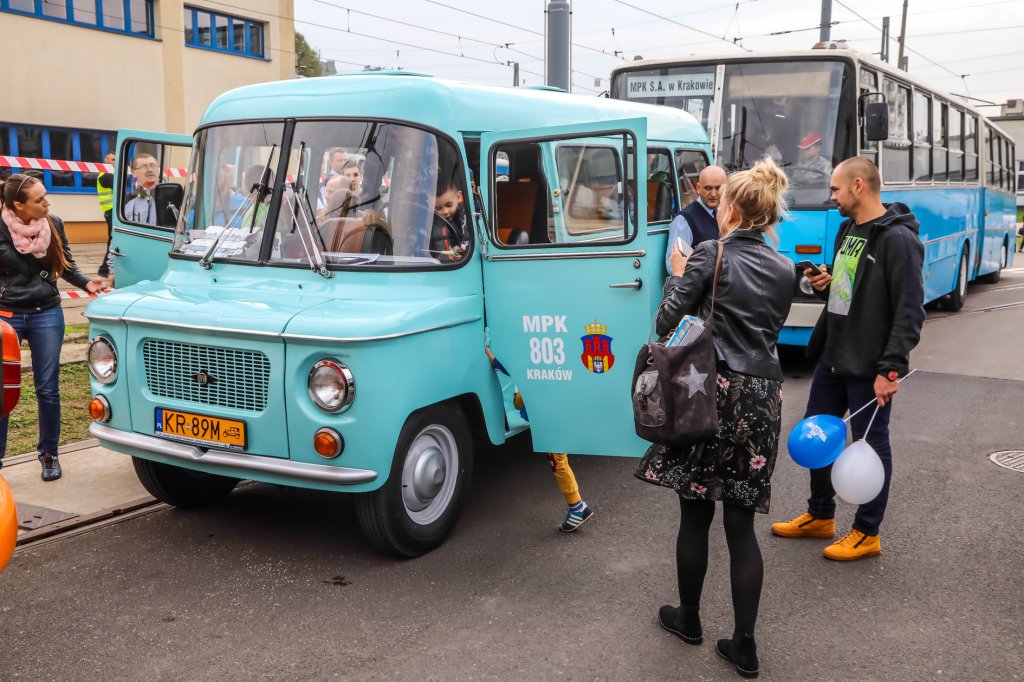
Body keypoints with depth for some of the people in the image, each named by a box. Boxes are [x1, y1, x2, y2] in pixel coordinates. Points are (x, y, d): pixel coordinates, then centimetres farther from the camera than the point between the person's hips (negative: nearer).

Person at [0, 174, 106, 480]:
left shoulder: (53, 225, -3)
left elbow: (66, 266, 9)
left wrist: (87, 283, -7)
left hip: (46, 315, 2)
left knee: (48, 388, 7)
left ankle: (49, 454, 21)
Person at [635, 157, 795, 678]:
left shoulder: (710, 255, -7)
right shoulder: (785, 270, 9)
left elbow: (667, 322, -10)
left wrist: (677, 276, 8)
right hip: (762, 396, 5)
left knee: (695, 513, 11)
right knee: (741, 522, 9)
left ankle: (688, 619, 28)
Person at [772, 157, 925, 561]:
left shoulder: (897, 239, -16)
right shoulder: (847, 230, 12)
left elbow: (910, 311, -20)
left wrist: (890, 368, -23)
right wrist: (823, 285, 2)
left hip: (868, 367, -9)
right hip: (832, 358, 9)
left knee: (870, 445, 4)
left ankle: (867, 533, 19)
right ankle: (820, 516, 34)